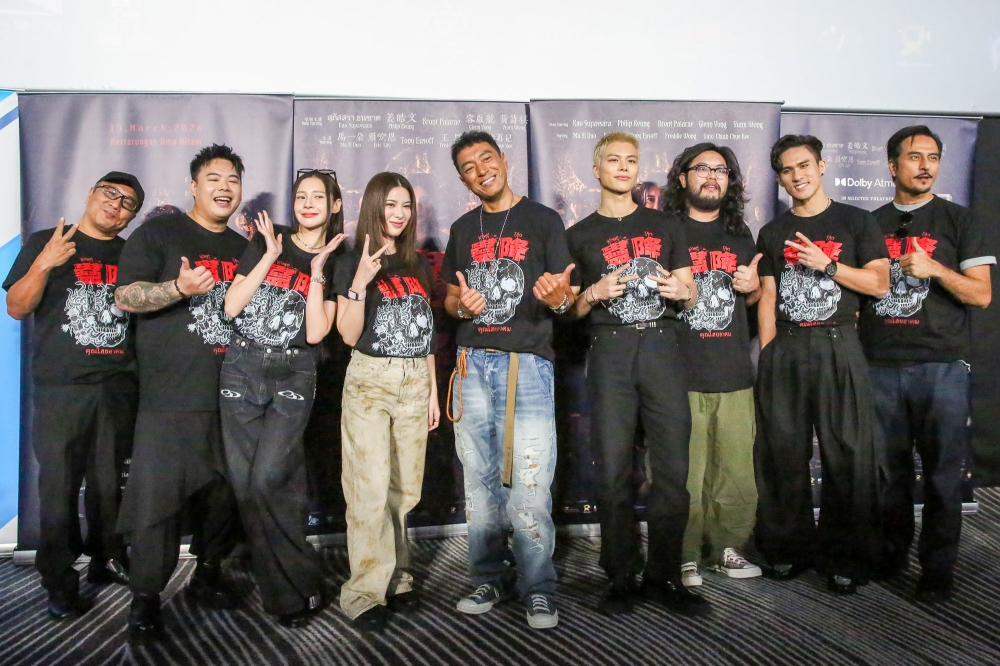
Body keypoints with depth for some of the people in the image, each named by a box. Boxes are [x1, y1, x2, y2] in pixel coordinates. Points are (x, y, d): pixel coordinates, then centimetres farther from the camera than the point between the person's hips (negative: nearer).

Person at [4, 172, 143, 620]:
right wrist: (43, 265, -17)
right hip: (60, 390, -3)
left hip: (118, 389, 3)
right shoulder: (45, 242, 4)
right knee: (59, 486, -1)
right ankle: (59, 583, 9)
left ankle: (106, 560, 25)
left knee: (108, 482, 8)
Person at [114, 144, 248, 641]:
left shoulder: (244, 248, 17)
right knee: (158, 494, -5)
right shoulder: (158, 234, -1)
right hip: (169, 397, -5)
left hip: (232, 396, 6)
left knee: (224, 492, 13)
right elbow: (125, 297, -11)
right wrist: (180, 287, -26)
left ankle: (208, 575, 31)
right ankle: (146, 597, 11)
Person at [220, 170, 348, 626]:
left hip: (293, 378, -2)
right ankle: (281, 587, 17)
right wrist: (270, 257, -5)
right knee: (244, 483, 1)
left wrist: (318, 271, -9)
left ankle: (298, 584, 3)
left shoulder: (336, 262, 5)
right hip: (241, 371, 2)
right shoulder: (266, 242, 8)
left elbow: (315, 333, -6)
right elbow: (231, 307, -1)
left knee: (268, 481, -15)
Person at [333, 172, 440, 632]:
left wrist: (433, 390, 12)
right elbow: (349, 335, -7)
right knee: (371, 491, -8)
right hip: (370, 383, -4)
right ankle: (364, 593, -1)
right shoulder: (352, 264, 0)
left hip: (415, 384, 5)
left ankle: (396, 579, 18)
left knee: (403, 488, 7)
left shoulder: (419, 266, 14)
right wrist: (360, 283, -20)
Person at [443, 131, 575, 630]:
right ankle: (490, 579, 22)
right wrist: (461, 305, -3)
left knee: (529, 485, -7)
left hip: (526, 363, -4)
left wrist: (558, 297, -23)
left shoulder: (543, 220, 3)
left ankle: (538, 589, 7)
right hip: (473, 363, 4)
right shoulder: (463, 229, 15)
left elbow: (565, 297, 0)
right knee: (480, 481, 9)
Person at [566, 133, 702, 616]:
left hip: (661, 346, 1)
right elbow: (569, 309, 12)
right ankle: (621, 579, 8)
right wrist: (594, 294, -8)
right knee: (614, 471, -3)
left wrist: (681, 291, -6)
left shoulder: (664, 226, 19)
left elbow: (690, 293, 17)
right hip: (610, 351, -1)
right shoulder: (580, 235, 14)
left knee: (673, 468, -3)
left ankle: (663, 576, 10)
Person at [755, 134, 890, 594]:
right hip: (785, 349, 2)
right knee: (783, 452, 3)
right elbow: (767, 297, 10)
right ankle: (789, 547, 16)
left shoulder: (855, 222, 9)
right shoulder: (773, 233, 16)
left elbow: (879, 283, 1)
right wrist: (768, 355, 2)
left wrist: (826, 264, -9)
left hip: (838, 345, -2)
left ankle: (847, 558, 8)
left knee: (847, 452, -3)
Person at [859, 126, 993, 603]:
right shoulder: (871, 224, 14)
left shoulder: (959, 221, 7)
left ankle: (937, 568, 12)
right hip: (879, 365, 2)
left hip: (941, 366, -2)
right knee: (888, 467, 8)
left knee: (943, 470, 1)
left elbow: (981, 295, 0)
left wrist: (933, 268, -15)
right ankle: (891, 551, 24)